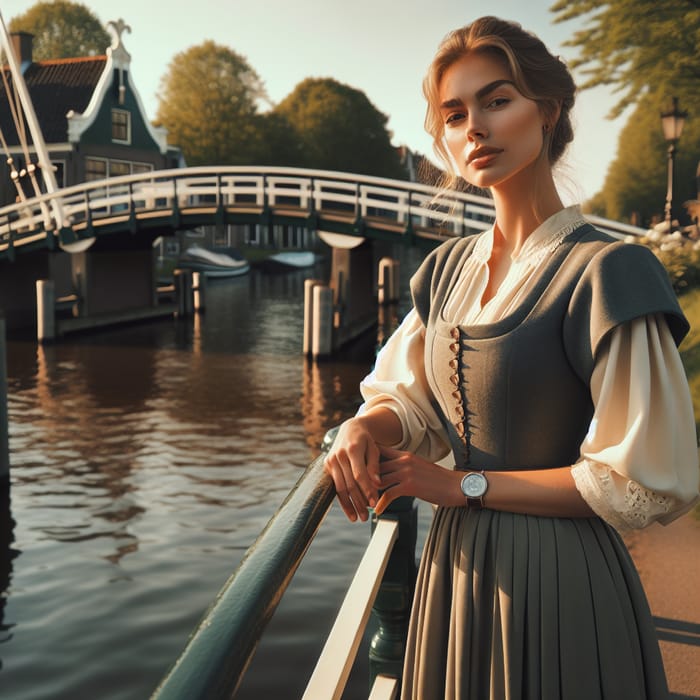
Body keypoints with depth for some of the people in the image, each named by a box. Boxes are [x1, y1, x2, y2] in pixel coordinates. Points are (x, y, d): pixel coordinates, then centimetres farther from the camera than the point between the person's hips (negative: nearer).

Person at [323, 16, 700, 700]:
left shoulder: (604, 271, -18)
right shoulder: (449, 268, 4)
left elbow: (643, 483, -17)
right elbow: (407, 395, 10)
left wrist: (466, 486, -16)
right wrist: (365, 427, -13)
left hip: (556, 576, -6)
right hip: (454, 561, 6)